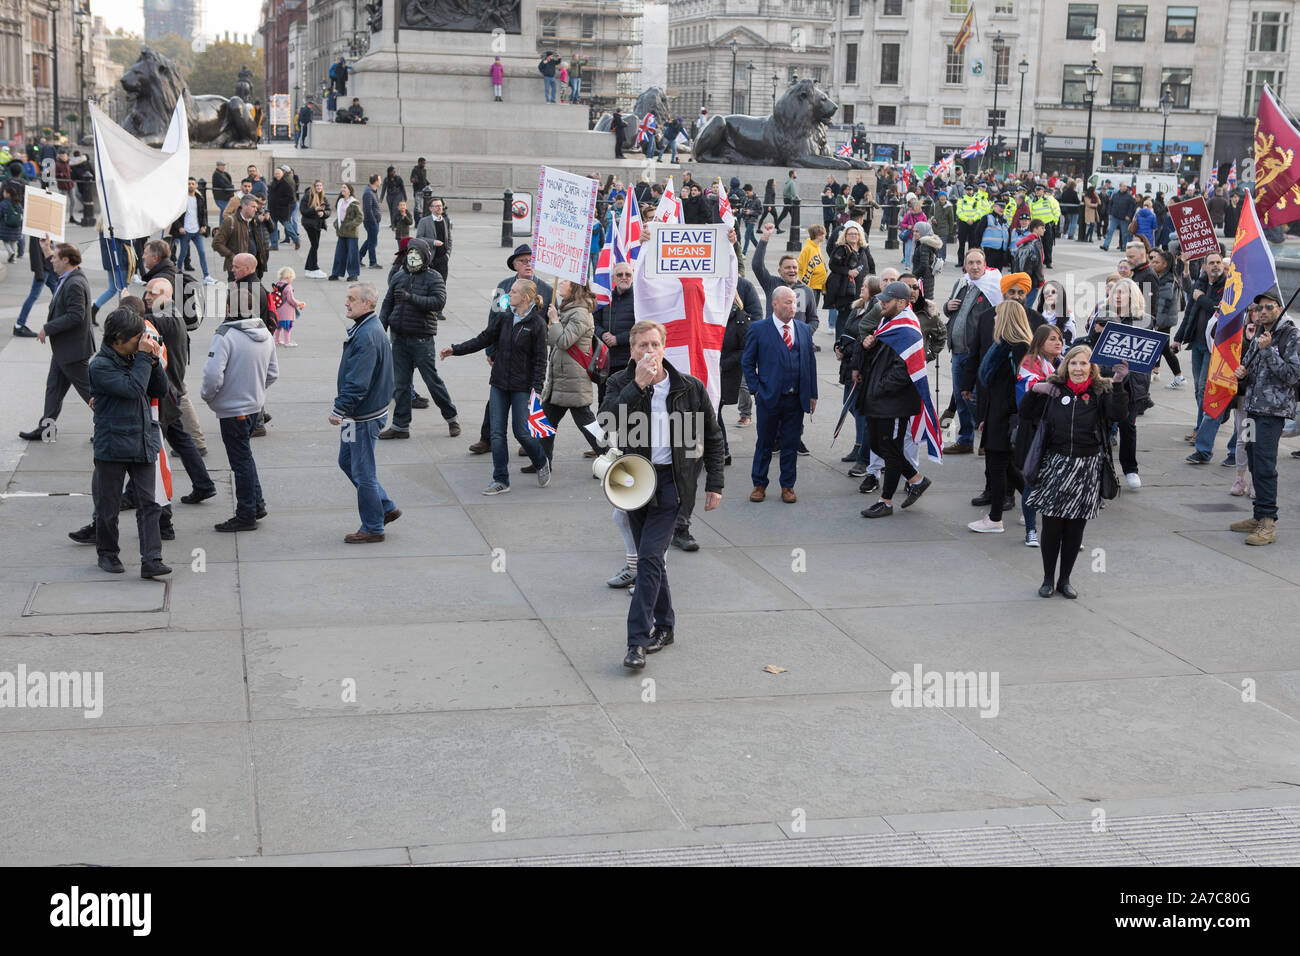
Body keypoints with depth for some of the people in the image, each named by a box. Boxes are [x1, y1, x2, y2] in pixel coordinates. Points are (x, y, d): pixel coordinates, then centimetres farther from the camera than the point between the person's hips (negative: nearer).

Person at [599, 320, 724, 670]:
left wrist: (714, 484, 3)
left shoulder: (690, 388, -3)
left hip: (671, 482, -3)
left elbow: (713, 437, 7)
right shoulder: (621, 383, -2)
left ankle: (638, 640, -11)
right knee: (649, 558, 12)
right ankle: (664, 626, 27)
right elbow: (608, 421, -22)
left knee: (649, 558, -12)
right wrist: (637, 385, -28)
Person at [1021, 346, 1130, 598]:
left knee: (1075, 528, 7)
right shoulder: (1054, 390, 4)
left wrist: (1118, 383, -25)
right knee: (1051, 526, 1)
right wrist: (1034, 390, -7)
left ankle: (1065, 579, 21)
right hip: (1055, 464, 0)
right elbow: (1026, 413, 8)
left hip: (1087, 468, 0)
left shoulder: (1101, 392, 1)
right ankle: (1048, 579, 16)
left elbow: (1119, 414, -15)